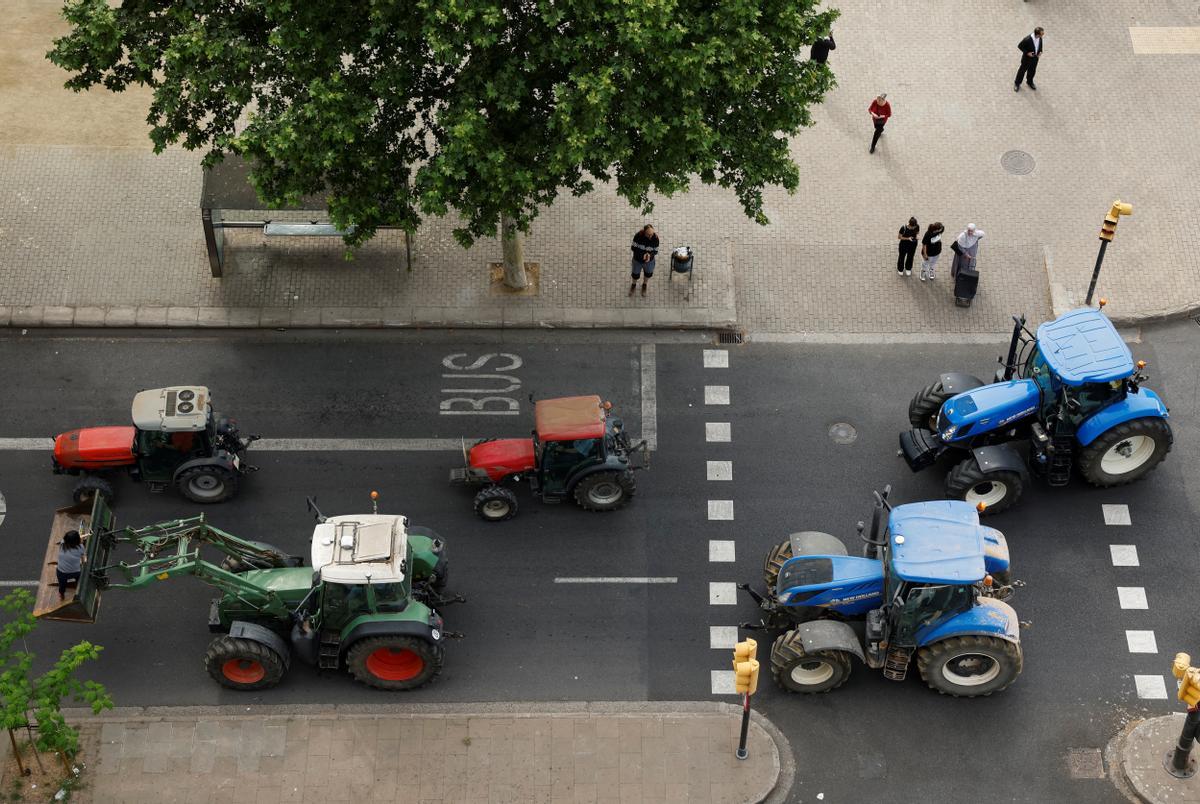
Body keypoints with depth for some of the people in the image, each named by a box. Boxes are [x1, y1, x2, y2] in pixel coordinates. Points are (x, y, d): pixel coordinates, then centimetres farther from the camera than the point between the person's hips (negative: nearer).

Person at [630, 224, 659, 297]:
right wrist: (642, 254, -34)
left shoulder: (655, 238, -26)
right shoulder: (638, 236, -29)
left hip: (649, 261, 1)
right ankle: (634, 285, 57)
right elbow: (634, 247, -19)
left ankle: (644, 285, 59)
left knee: (648, 274, 27)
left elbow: (656, 251, -14)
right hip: (638, 260, -1)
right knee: (635, 274, 24)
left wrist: (650, 254, -36)